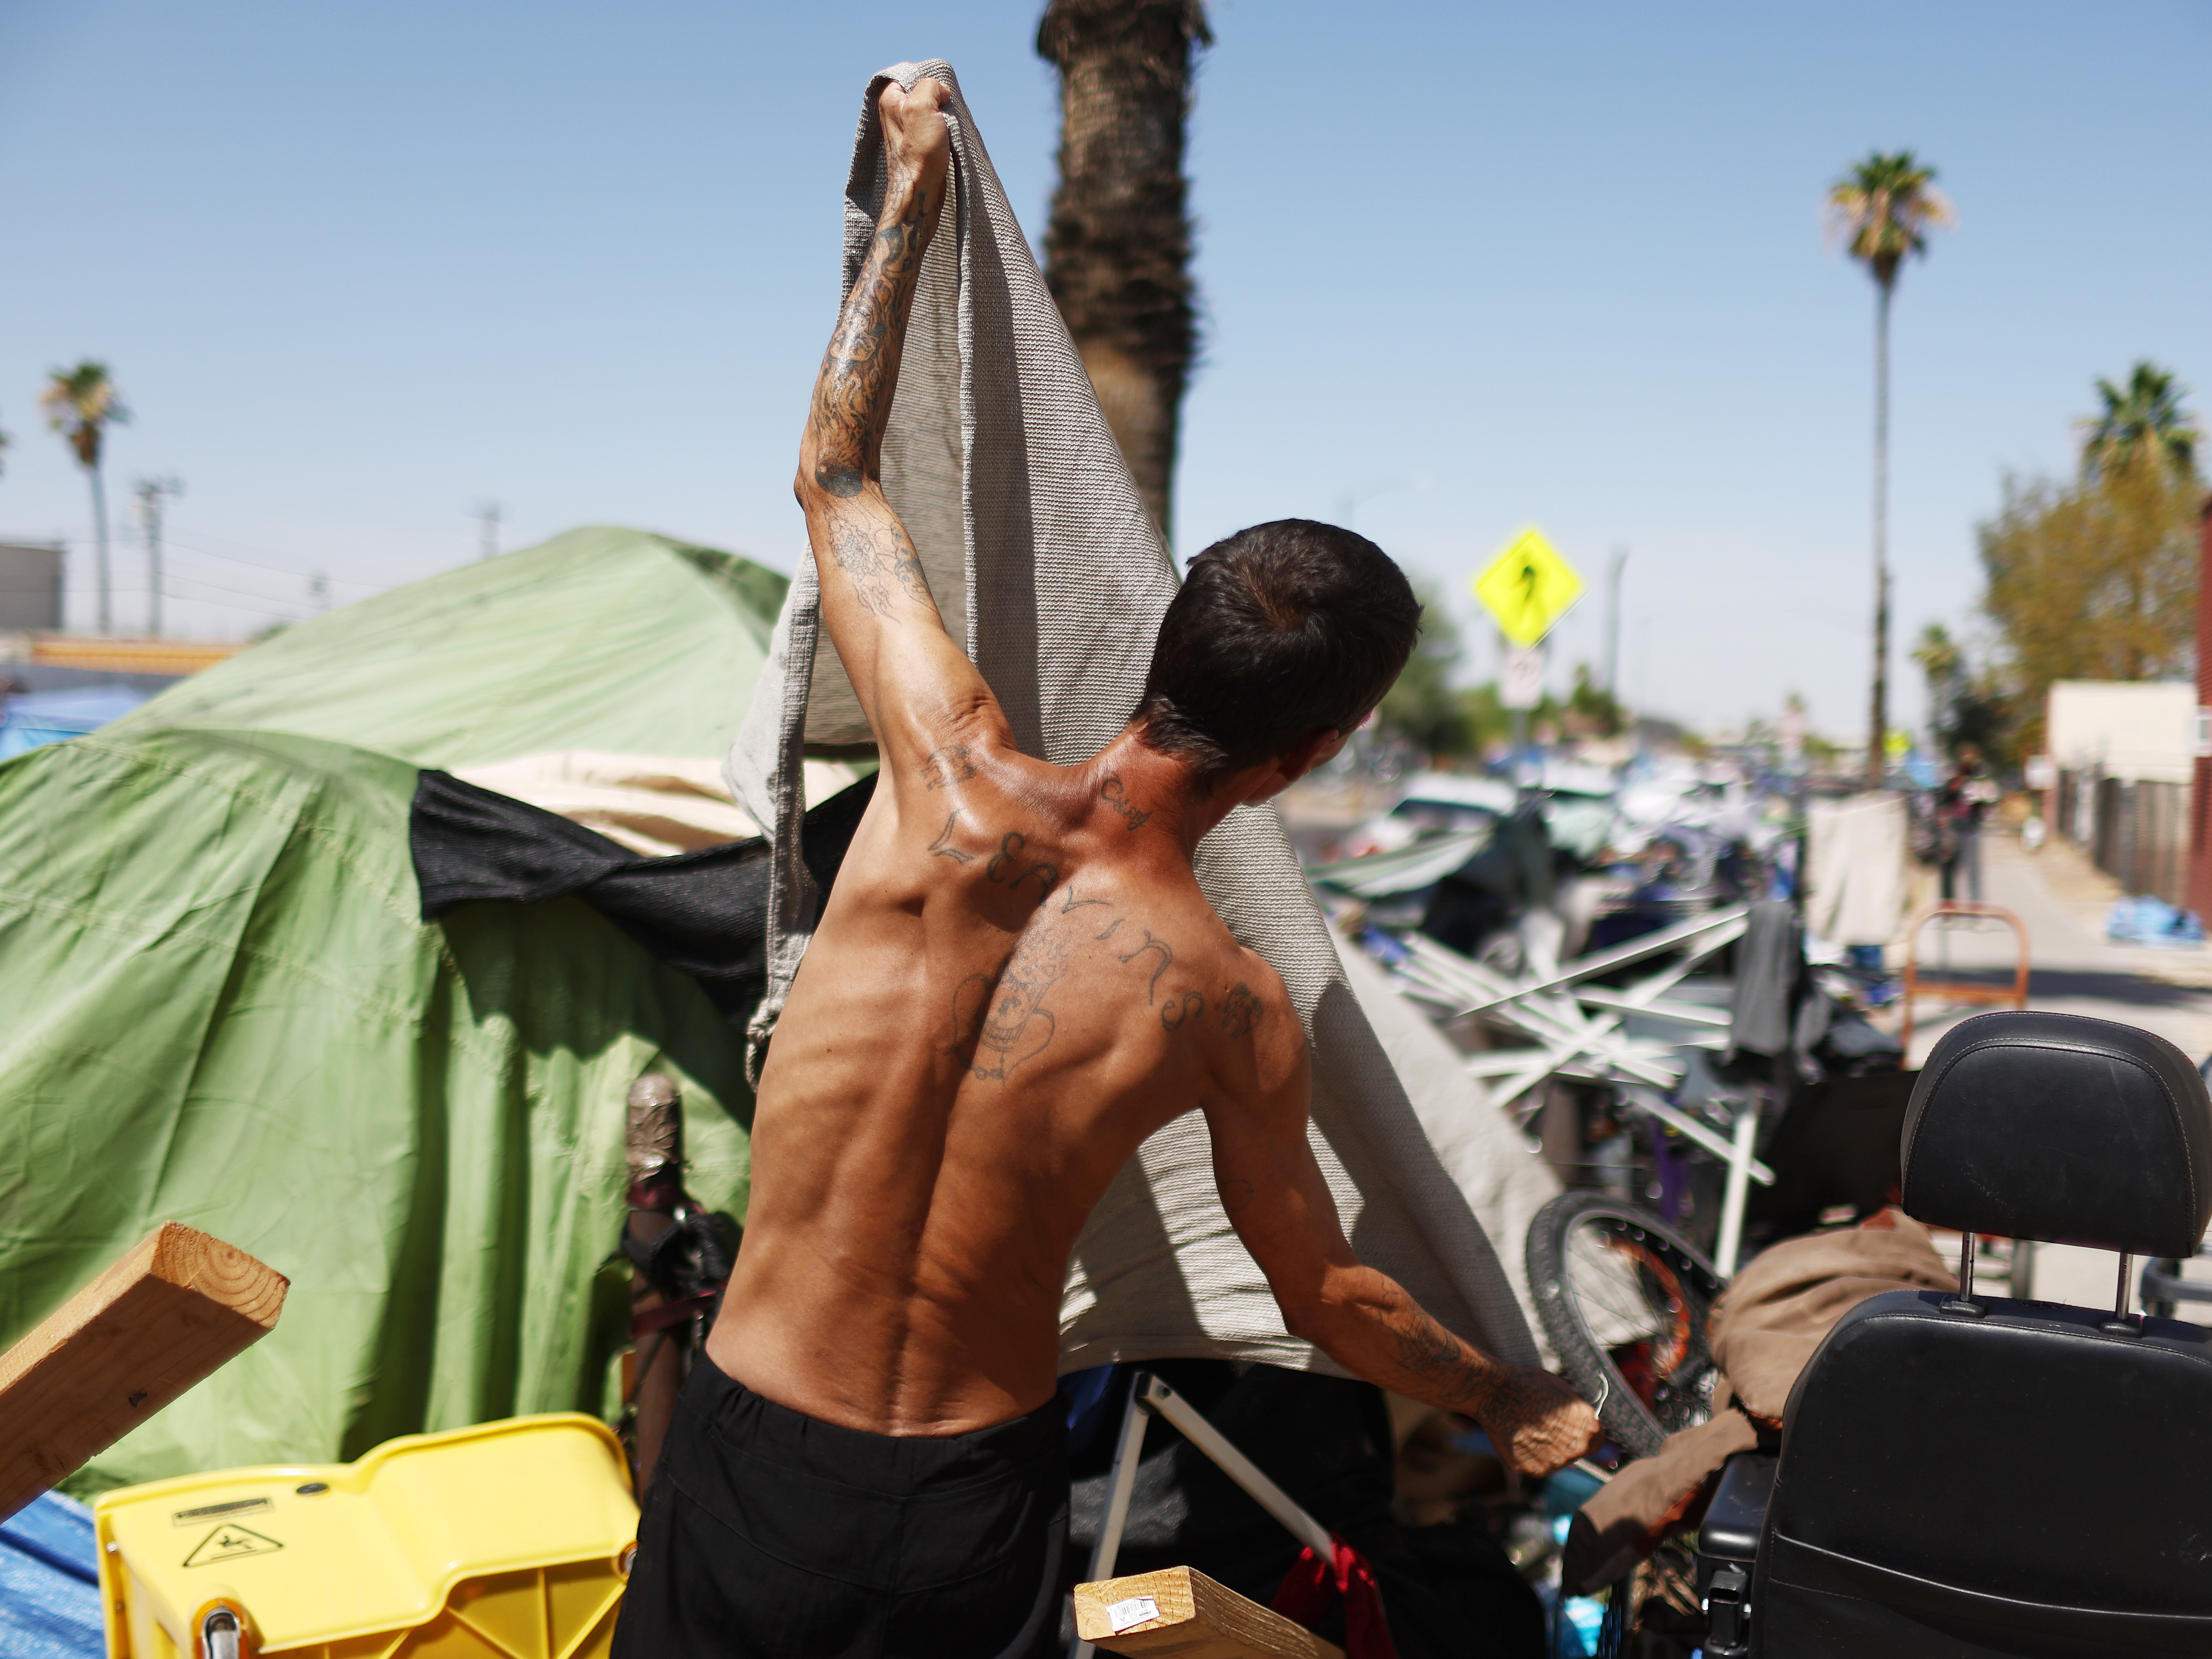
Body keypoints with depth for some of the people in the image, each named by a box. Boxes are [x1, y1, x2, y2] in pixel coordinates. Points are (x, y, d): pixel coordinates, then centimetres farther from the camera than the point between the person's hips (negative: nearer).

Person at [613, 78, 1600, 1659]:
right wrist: (1518, 1404, 22)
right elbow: (1326, 1296, 3)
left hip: (752, 1466, 0)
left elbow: (836, 474, -1)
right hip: (977, 1506, 0)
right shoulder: (1233, 1010, -14)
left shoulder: (958, 786, -17)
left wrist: (916, 182, 12)